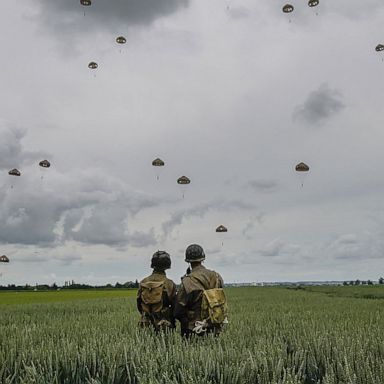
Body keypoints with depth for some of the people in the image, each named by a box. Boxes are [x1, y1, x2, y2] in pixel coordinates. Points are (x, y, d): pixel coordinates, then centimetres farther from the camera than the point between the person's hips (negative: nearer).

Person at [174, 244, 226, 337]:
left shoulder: (188, 282, -15)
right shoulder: (216, 277, 1)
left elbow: (178, 311, -10)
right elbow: (222, 304, 10)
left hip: (195, 331, -5)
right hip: (215, 330, 5)